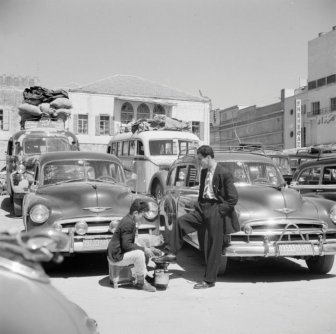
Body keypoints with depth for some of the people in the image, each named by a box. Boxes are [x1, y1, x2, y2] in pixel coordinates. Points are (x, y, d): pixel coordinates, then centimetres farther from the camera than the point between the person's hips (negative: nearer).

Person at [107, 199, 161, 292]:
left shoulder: (127, 220, 11)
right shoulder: (129, 223, -22)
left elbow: (129, 243, 17)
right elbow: (126, 245, -27)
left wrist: (147, 249, 9)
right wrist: (143, 249, -19)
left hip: (118, 251, 11)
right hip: (117, 256, -11)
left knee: (145, 252, 14)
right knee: (139, 254, -28)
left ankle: (143, 278, 12)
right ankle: (140, 282, -13)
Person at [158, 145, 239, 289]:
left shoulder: (224, 173, -15)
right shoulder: (204, 172, 9)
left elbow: (233, 198, -15)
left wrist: (219, 212, -14)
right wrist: (199, 206, 8)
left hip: (216, 212, -7)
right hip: (203, 208, 7)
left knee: (213, 248, 1)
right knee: (180, 222, -2)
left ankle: (209, 280, 11)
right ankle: (171, 253, 9)